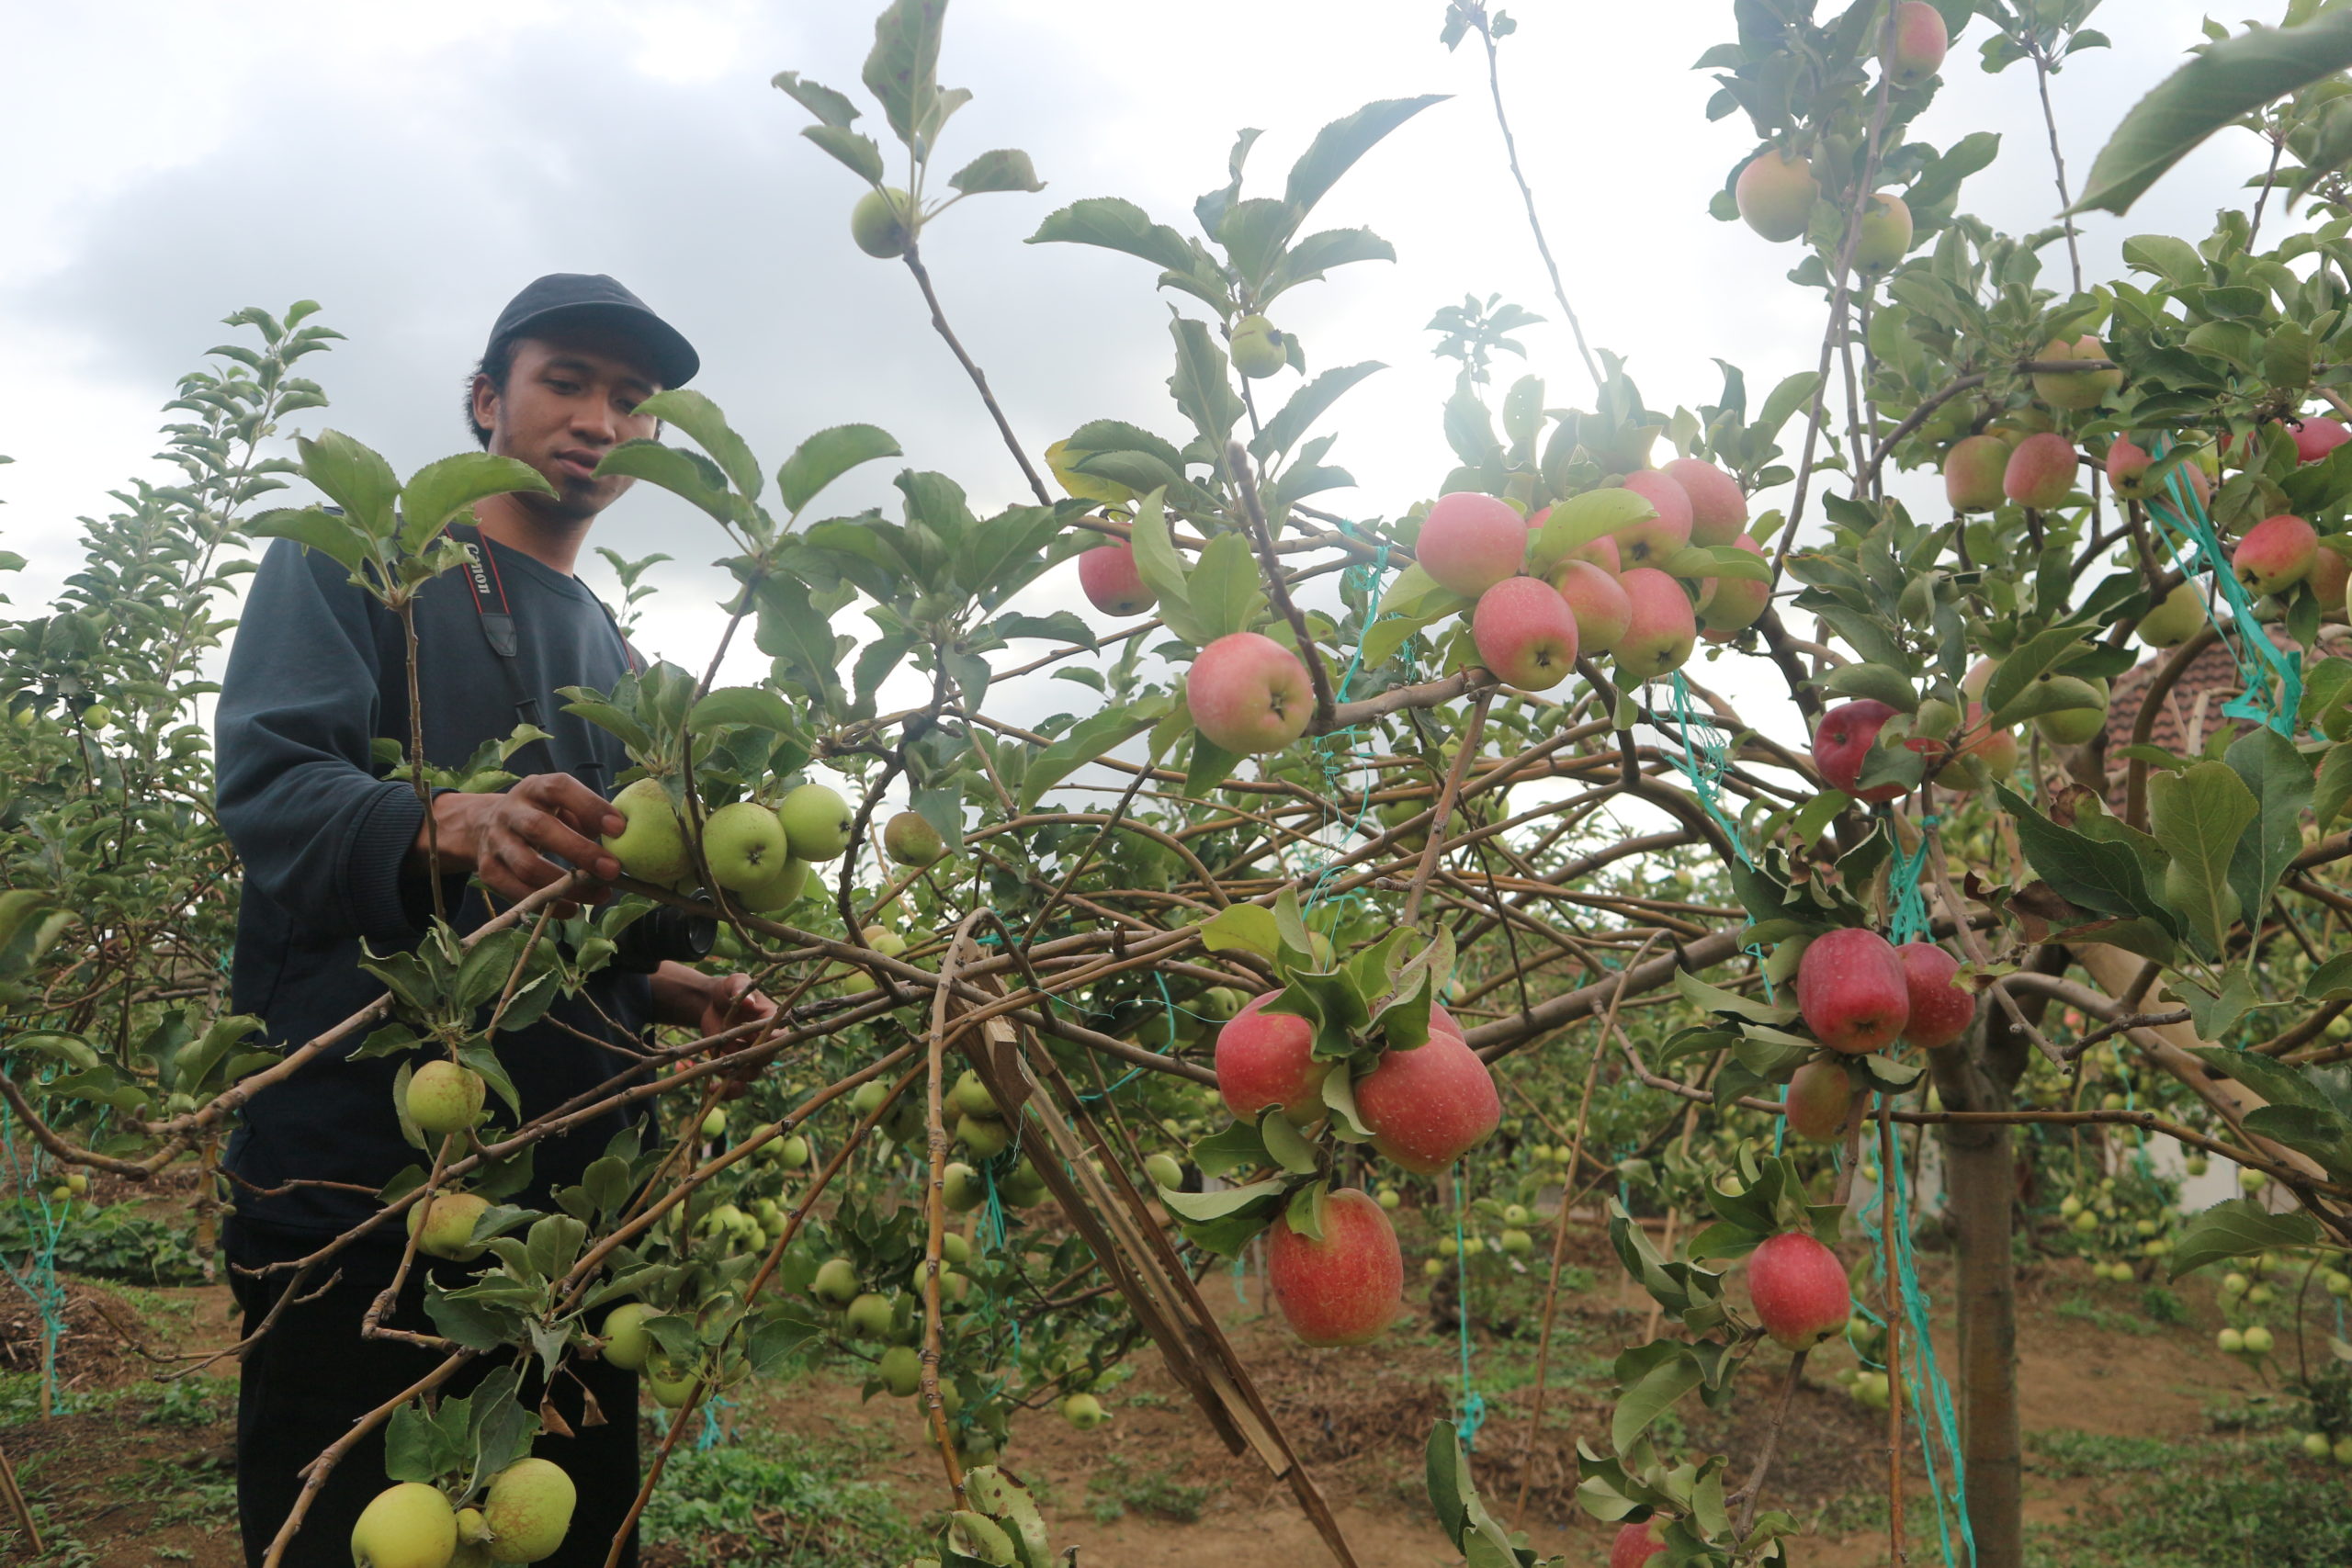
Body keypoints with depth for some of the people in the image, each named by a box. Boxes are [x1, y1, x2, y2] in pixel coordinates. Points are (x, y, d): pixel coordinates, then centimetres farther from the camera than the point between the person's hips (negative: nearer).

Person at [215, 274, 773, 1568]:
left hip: (569, 1170, 6)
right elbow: (268, 783, -14)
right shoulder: (355, 562, 2)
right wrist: (450, 829, -34)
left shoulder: (618, 660, 19)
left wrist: (671, 991, 4)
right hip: (350, 1160, -5)